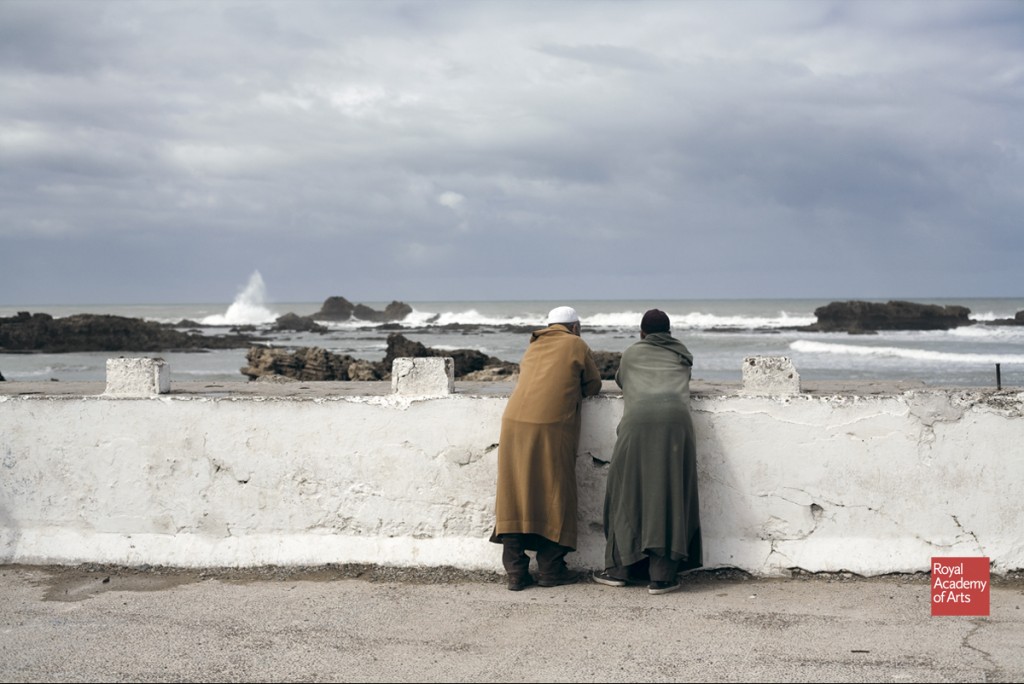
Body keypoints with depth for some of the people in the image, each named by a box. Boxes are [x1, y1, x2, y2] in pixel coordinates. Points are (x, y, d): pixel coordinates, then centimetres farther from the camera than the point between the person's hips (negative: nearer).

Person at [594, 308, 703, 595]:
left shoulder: (631, 353, 24)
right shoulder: (682, 356, 25)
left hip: (638, 421, 0)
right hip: (675, 420, 0)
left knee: (629, 493, 8)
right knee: (669, 496, -1)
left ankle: (619, 568, 11)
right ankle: (662, 575, -6)